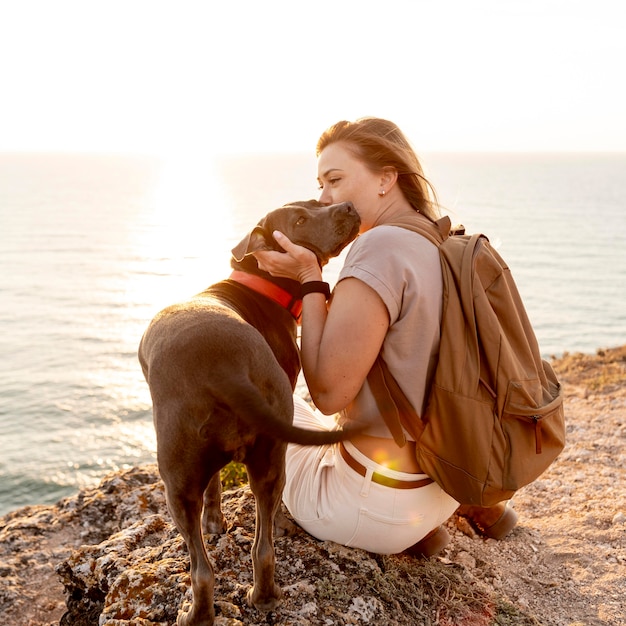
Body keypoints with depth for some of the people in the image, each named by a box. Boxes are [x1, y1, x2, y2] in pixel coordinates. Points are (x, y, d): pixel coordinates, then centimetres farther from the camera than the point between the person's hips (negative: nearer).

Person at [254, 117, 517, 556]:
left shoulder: (381, 246, -24)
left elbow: (329, 393, -25)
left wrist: (310, 279, -17)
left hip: (381, 505, -8)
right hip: (442, 484, 8)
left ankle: (405, 531, 1)